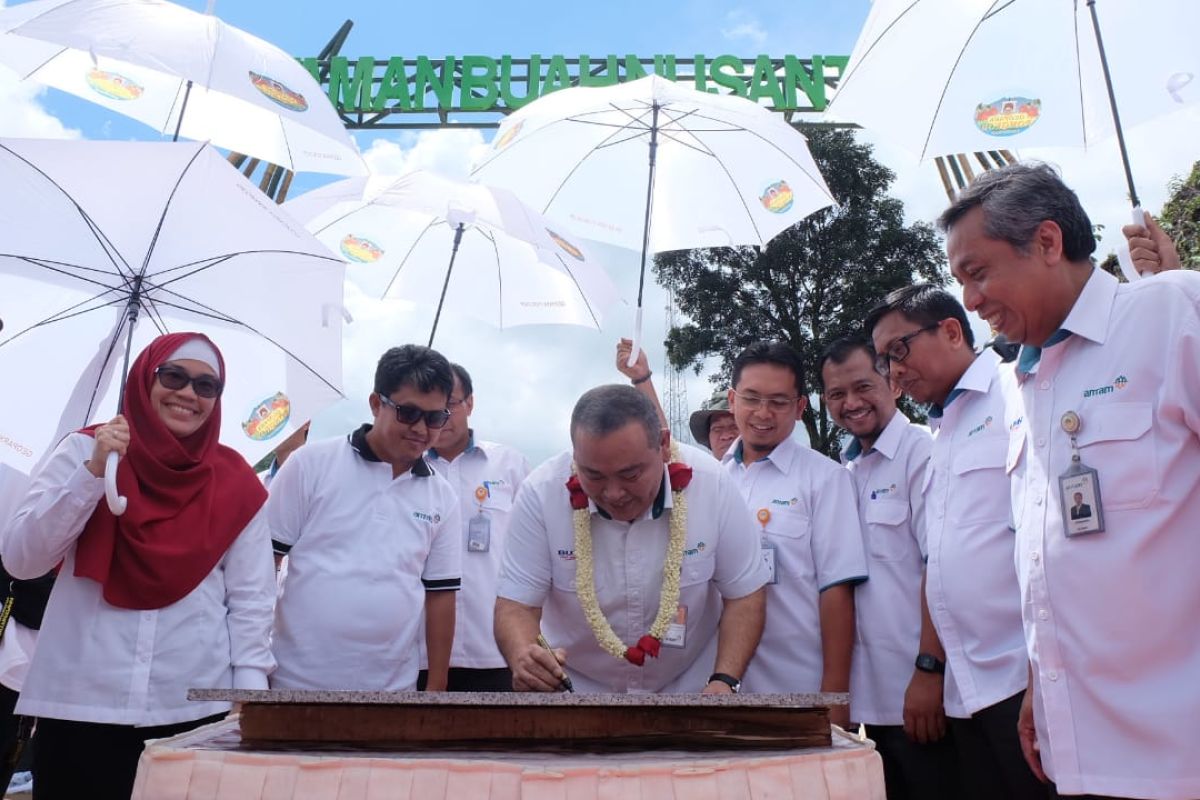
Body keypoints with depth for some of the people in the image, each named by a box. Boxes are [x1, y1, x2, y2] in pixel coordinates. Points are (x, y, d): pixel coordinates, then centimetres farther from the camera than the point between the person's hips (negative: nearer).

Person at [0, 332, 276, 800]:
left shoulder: (234, 482, 3)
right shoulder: (83, 452, 4)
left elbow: (250, 599, 3)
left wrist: (250, 693, -5)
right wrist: (93, 471, -13)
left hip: (197, 709, 1)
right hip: (80, 705, 0)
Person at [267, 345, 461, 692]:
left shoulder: (442, 498, 4)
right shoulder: (311, 464, -5)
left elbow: (440, 595, 8)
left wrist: (436, 688, 6)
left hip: (393, 689, 3)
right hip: (297, 683, -2)